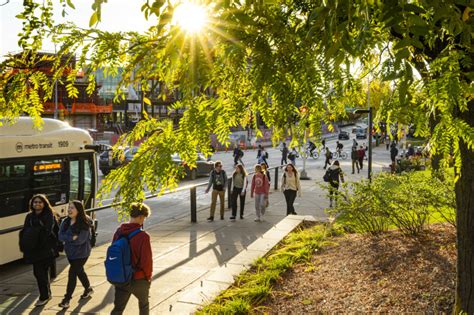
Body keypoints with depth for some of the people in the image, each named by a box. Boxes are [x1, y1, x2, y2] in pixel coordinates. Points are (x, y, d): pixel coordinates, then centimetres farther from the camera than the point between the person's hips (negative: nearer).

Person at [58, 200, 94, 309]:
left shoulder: (84, 224, -19)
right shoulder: (66, 222, 0)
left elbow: (80, 240, -25)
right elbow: (61, 236, -10)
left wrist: (67, 239, -13)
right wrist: (72, 238, -26)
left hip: (81, 253, -7)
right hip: (70, 252, 7)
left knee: (72, 273, -8)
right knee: (79, 271, 22)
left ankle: (67, 299, 2)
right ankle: (88, 289, 44)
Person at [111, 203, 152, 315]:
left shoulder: (119, 231, -4)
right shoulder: (143, 236, -23)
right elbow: (146, 260, -19)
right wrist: (148, 276, 0)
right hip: (139, 280, -4)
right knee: (144, 305, 21)